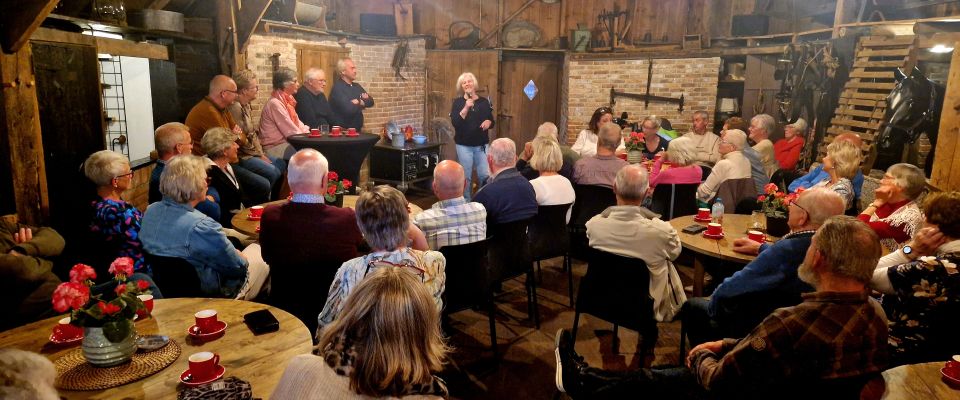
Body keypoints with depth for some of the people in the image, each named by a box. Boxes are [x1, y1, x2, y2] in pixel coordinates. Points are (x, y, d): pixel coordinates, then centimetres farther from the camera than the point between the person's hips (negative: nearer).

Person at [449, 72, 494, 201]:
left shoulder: (484, 101, 6)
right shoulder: (458, 102, 0)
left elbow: (492, 122, 13)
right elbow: (455, 122, -14)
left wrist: (488, 122, -11)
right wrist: (466, 108, -23)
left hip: (482, 145, 2)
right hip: (464, 145, -2)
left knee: (486, 176, -2)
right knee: (466, 177, 2)